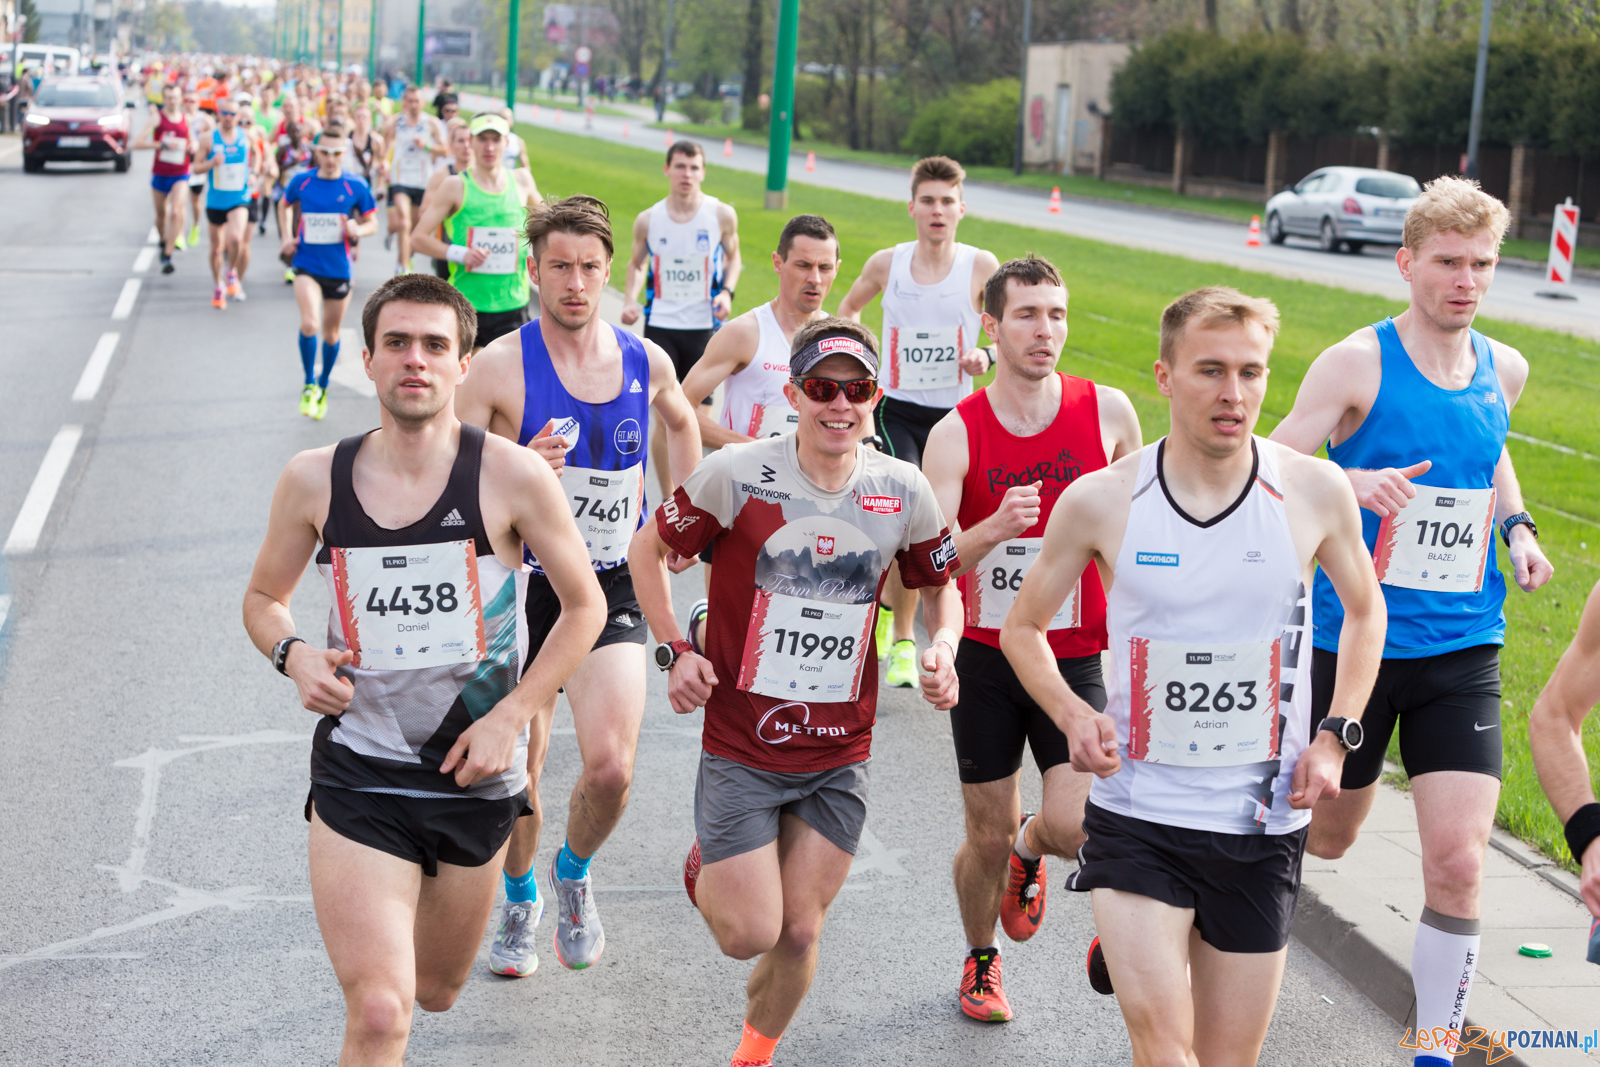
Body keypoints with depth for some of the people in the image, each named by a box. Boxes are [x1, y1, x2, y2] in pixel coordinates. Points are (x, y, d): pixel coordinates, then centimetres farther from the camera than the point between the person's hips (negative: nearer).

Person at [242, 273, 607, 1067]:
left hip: (474, 774, 1)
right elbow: (264, 598, 13)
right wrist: (294, 656, -9)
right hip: (356, 774, -1)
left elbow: (585, 605, 2)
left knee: (436, 993, 21)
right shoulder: (314, 481, -4)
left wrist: (512, 715, -7)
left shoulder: (511, 477, -9)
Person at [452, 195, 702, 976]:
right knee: (516, 771, 6)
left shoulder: (646, 362, -1)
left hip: (613, 588, 1)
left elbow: (680, 421, 23)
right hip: (523, 586, -1)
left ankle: (575, 871, 18)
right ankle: (519, 900, 35)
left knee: (611, 766, -15)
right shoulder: (501, 366, -12)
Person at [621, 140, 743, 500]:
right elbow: (636, 263, 13)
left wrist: (727, 292, -8)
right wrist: (630, 301, -4)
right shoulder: (648, 220, -2)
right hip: (660, 325, 0)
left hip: (704, 327, 0)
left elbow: (732, 257, 11)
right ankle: (667, 501, 9)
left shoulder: (722, 215, -4)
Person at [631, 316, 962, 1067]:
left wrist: (943, 650, -6)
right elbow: (649, 549, 1)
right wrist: (675, 652, -9)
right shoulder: (736, 475, -13)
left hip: (839, 757, 3)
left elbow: (941, 586, 13)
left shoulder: (904, 491, -4)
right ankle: (707, 868, 31)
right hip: (741, 749, -2)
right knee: (749, 935, -4)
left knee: (799, 933, 7)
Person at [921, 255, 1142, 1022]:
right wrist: (993, 530, -35)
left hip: (1076, 658, 0)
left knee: (1073, 827, -16)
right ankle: (980, 961, 38)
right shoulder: (956, 434, -8)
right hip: (986, 659, 0)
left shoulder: (1108, 411, -5)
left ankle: (1030, 853, 22)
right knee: (987, 840, 9)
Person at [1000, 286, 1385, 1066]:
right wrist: (1073, 716, -11)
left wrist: (1336, 735, 1)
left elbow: (1364, 609, 14)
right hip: (1138, 816, -2)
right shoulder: (1100, 502, -7)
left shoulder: (1315, 492, -5)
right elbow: (1023, 627, 7)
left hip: (1262, 826, 2)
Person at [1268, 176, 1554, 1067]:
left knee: (1458, 866, -9)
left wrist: (1516, 525, 8)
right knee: (1328, 838, 14)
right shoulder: (1359, 364, -10)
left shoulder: (1504, 369, 5)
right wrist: (1352, 483, -33)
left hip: (1463, 650, 3)